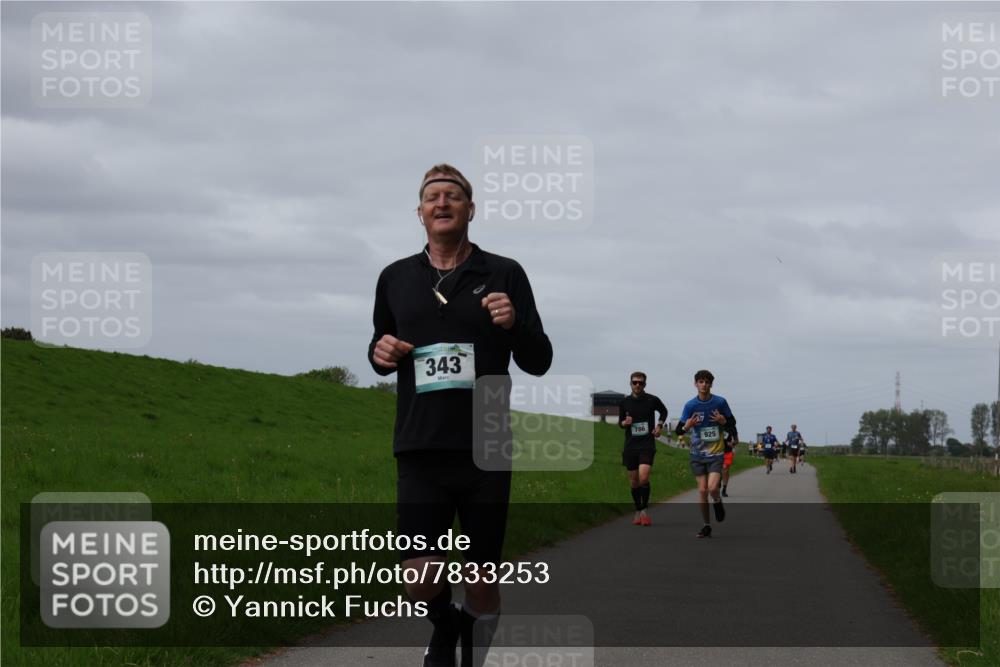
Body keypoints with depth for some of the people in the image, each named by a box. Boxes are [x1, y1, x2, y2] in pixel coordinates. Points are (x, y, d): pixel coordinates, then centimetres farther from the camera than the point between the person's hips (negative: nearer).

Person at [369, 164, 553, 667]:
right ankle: (445, 625, 24)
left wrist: (515, 326, -16)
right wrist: (381, 354, -2)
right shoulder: (396, 278, 10)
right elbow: (381, 350, 21)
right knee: (419, 579, -8)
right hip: (421, 451, 1)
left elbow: (539, 362, 4)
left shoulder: (504, 275, 3)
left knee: (482, 580, 4)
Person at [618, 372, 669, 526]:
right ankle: (638, 512, 22)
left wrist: (660, 425, 4)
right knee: (633, 481, 7)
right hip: (630, 445, 3)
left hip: (647, 445, -3)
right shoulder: (625, 402, 3)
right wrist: (625, 422, -8)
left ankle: (644, 511, -6)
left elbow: (664, 411, 19)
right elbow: (620, 422, 14)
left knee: (643, 477, -19)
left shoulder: (652, 400, -1)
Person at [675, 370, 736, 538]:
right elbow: (679, 430, -1)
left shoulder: (720, 402, -4)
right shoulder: (690, 405, -3)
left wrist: (723, 421, -15)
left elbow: (732, 423, 8)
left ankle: (717, 503, 18)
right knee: (702, 489, 1)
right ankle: (706, 526, 12)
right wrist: (687, 426, -23)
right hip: (698, 453, 1)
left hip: (716, 453, -1)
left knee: (712, 487, -17)